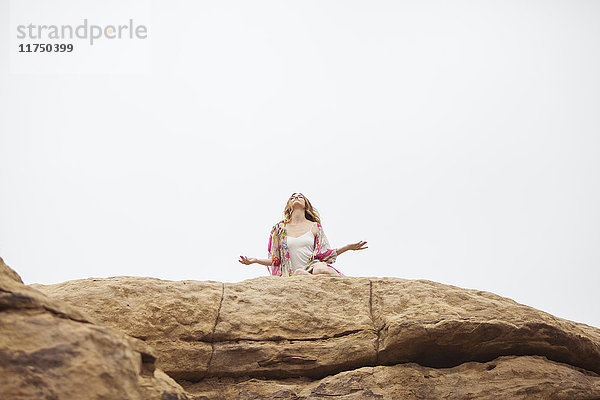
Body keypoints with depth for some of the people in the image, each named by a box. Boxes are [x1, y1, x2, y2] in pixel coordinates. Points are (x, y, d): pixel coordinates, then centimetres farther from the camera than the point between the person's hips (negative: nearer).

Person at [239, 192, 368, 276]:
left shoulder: (314, 226, 18)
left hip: (314, 265, 0)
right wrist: (255, 260, 4)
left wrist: (348, 247, 7)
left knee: (321, 270, -41)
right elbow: (275, 260, 19)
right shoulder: (280, 228, 18)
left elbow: (325, 253, 18)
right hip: (294, 272, 0)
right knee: (299, 273, -40)